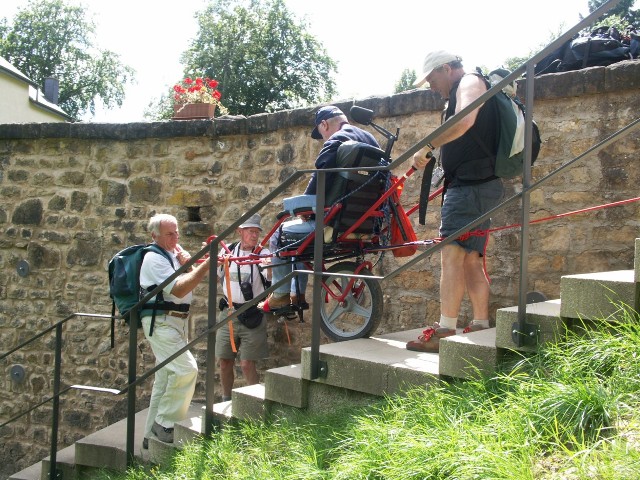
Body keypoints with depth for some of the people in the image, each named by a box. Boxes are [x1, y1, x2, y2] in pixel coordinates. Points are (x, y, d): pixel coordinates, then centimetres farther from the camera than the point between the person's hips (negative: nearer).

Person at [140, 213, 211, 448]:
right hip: (161, 321, -10)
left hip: (178, 321, 10)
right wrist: (204, 267, -27)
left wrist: (187, 266, -2)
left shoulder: (175, 254, 15)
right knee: (186, 368, -21)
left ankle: (153, 434, 19)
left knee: (165, 379, 12)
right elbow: (179, 290, -22)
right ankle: (164, 423, -10)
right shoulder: (154, 258, -13)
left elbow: (188, 284, 15)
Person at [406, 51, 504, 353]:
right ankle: (481, 327, 13)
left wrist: (427, 147, -23)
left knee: (451, 254, -16)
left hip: (471, 185, -11)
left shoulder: (470, 82, -3)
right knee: (470, 259, 10)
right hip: (473, 185, 11)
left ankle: (445, 331, -19)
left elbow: (465, 121, -25)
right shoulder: (459, 94, 28)